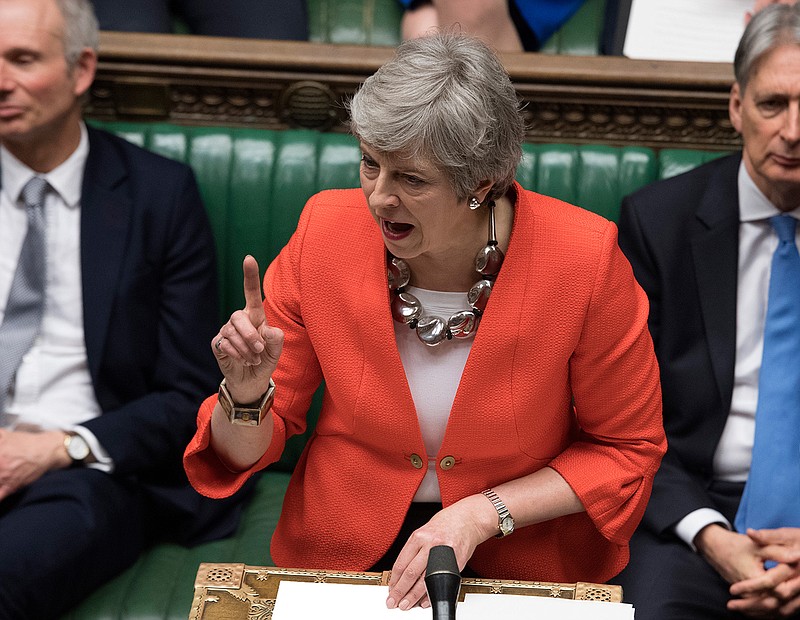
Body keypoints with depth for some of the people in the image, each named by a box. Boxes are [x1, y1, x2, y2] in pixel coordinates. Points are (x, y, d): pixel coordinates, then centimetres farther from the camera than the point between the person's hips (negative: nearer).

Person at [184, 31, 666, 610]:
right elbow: (244, 454, -3)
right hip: (346, 551, 2)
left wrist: (482, 514, -16)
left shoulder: (585, 261, -19)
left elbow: (628, 448, -5)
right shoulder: (326, 231, -13)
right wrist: (245, 394, -27)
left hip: (524, 558, -1)